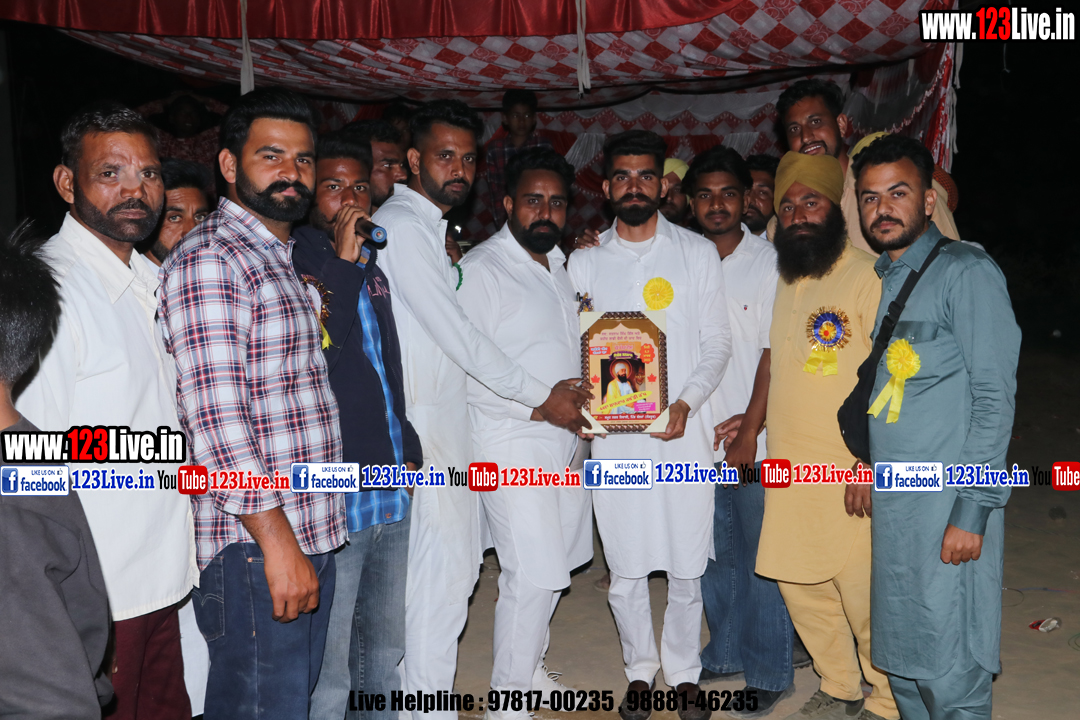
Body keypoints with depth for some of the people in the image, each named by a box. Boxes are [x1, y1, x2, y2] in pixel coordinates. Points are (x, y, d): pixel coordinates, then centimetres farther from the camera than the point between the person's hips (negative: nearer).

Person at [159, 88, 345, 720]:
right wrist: (276, 540, -20)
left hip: (313, 536, 9)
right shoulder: (208, 260, -12)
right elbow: (216, 417, -20)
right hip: (256, 548, -9)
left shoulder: (286, 260, 17)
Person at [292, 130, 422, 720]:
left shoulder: (373, 265, 15)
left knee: (385, 647, 19)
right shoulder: (289, 266, -7)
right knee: (328, 666, 0)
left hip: (392, 489, 7)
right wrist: (344, 265, -20)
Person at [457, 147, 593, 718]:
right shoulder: (481, 270, -11)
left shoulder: (560, 264, 15)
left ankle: (529, 669, 33)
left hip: (565, 440, 8)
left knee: (554, 565, 15)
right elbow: (464, 370, -18)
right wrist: (537, 406, -21)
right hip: (512, 442, -8)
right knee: (533, 574, -8)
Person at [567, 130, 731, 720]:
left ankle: (683, 671, 26)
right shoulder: (584, 262, 8)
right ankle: (640, 668, 28)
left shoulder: (698, 253, 6)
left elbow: (717, 344, 4)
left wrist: (686, 402, -10)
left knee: (686, 565, 5)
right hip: (614, 433, 1)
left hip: (684, 430, 0)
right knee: (625, 566, 7)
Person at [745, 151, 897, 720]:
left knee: (867, 599, 0)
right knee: (802, 588, 14)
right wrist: (749, 427, 21)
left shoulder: (868, 275, -9)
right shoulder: (785, 280, 14)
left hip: (850, 475, -7)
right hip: (787, 468, 7)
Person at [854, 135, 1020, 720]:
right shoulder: (879, 280, 14)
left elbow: (994, 398, -13)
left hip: (947, 506, -7)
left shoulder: (967, 272, -8)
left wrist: (972, 511, -16)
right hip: (890, 505, 7)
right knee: (899, 658, 15)